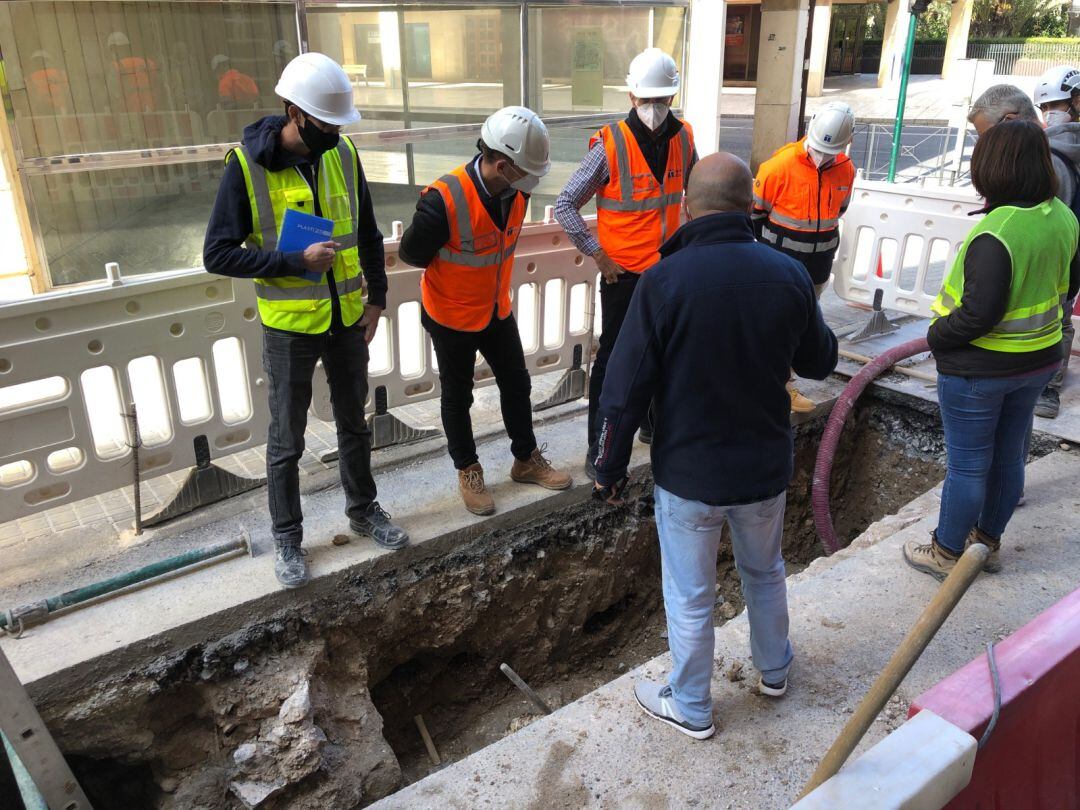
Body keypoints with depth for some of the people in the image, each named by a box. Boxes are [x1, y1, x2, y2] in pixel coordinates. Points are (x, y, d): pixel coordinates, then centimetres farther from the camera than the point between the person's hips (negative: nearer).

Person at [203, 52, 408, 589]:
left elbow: (367, 232, 10)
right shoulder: (247, 165, -15)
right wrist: (297, 261, -23)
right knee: (287, 440, 10)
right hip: (289, 328, -4)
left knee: (354, 424, 19)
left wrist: (376, 296, 4)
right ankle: (287, 537, 28)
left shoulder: (343, 154, -1)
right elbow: (218, 254, -15)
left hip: (348, 321, 4)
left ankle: (364, 510, 39)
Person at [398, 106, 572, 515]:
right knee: (457, 396, 12)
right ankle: (468, 471, 32)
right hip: (452, 316, -6)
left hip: (497, 309, 6)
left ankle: (526, 459, 36)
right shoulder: (444, 199, -32)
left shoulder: (517, 190, -12)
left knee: (516, 384, 16)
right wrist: (456, 269, -3)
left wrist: (478, 269, 8)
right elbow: (411, 253, -17)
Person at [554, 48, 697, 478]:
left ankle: (652, 423, 40)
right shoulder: (610, 145, -17)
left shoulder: (683, 139, -2)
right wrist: (597, 254, -15)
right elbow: (565, 205, -14)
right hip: (623, 273, -5)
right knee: (613, 357, 2)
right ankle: (598, 449, 13)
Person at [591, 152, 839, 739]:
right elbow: (820, 362, 7)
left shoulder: (664, 280, -20)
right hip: (765, 468, 4)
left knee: (690, 597, 14)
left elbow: (625, 390, -18)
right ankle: (773, 670, 49)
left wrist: (610, 468, -5)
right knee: (764, 573, 27)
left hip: (687, 473, -4)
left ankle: (690, 708, 33)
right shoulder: (789, 275, -9)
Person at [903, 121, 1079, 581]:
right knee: (1008, 455, 21)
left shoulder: (997, 232, -28)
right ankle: (989, 541, 39)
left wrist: (936, 336, -13)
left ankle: (946, 553, 24)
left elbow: (980, 314, -29)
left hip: (979, 368, -8)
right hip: (1038, 358, 8)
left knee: (967, 465, 7)